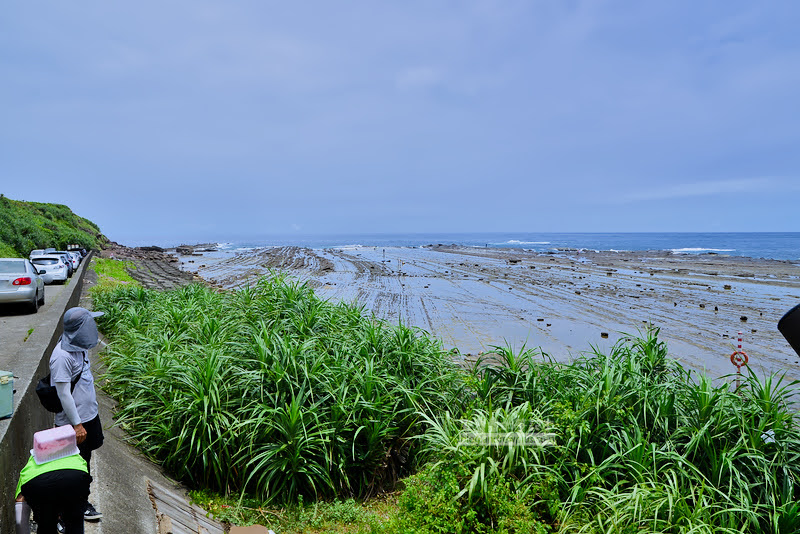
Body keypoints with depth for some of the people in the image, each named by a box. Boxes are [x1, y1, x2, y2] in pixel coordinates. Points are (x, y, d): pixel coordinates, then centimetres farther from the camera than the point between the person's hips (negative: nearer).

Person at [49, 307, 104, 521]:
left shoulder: (80, 347, 3)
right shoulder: (62, 356, -25)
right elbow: (64, 394, -23)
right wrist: (77, 424, -20)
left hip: (89, 414, 9)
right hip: (73, 421, -8)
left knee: (86, 457, 19)